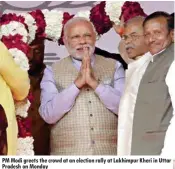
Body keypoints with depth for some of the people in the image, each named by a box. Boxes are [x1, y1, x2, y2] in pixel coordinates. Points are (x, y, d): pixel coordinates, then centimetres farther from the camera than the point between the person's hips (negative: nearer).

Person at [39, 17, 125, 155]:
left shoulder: (114, 67, 7)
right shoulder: (52, 72, 5)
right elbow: (48, 115, -7)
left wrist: (94, 82, -13)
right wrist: (77, 83, -13)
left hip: (109, 151, 1)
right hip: (68, 152, -1)